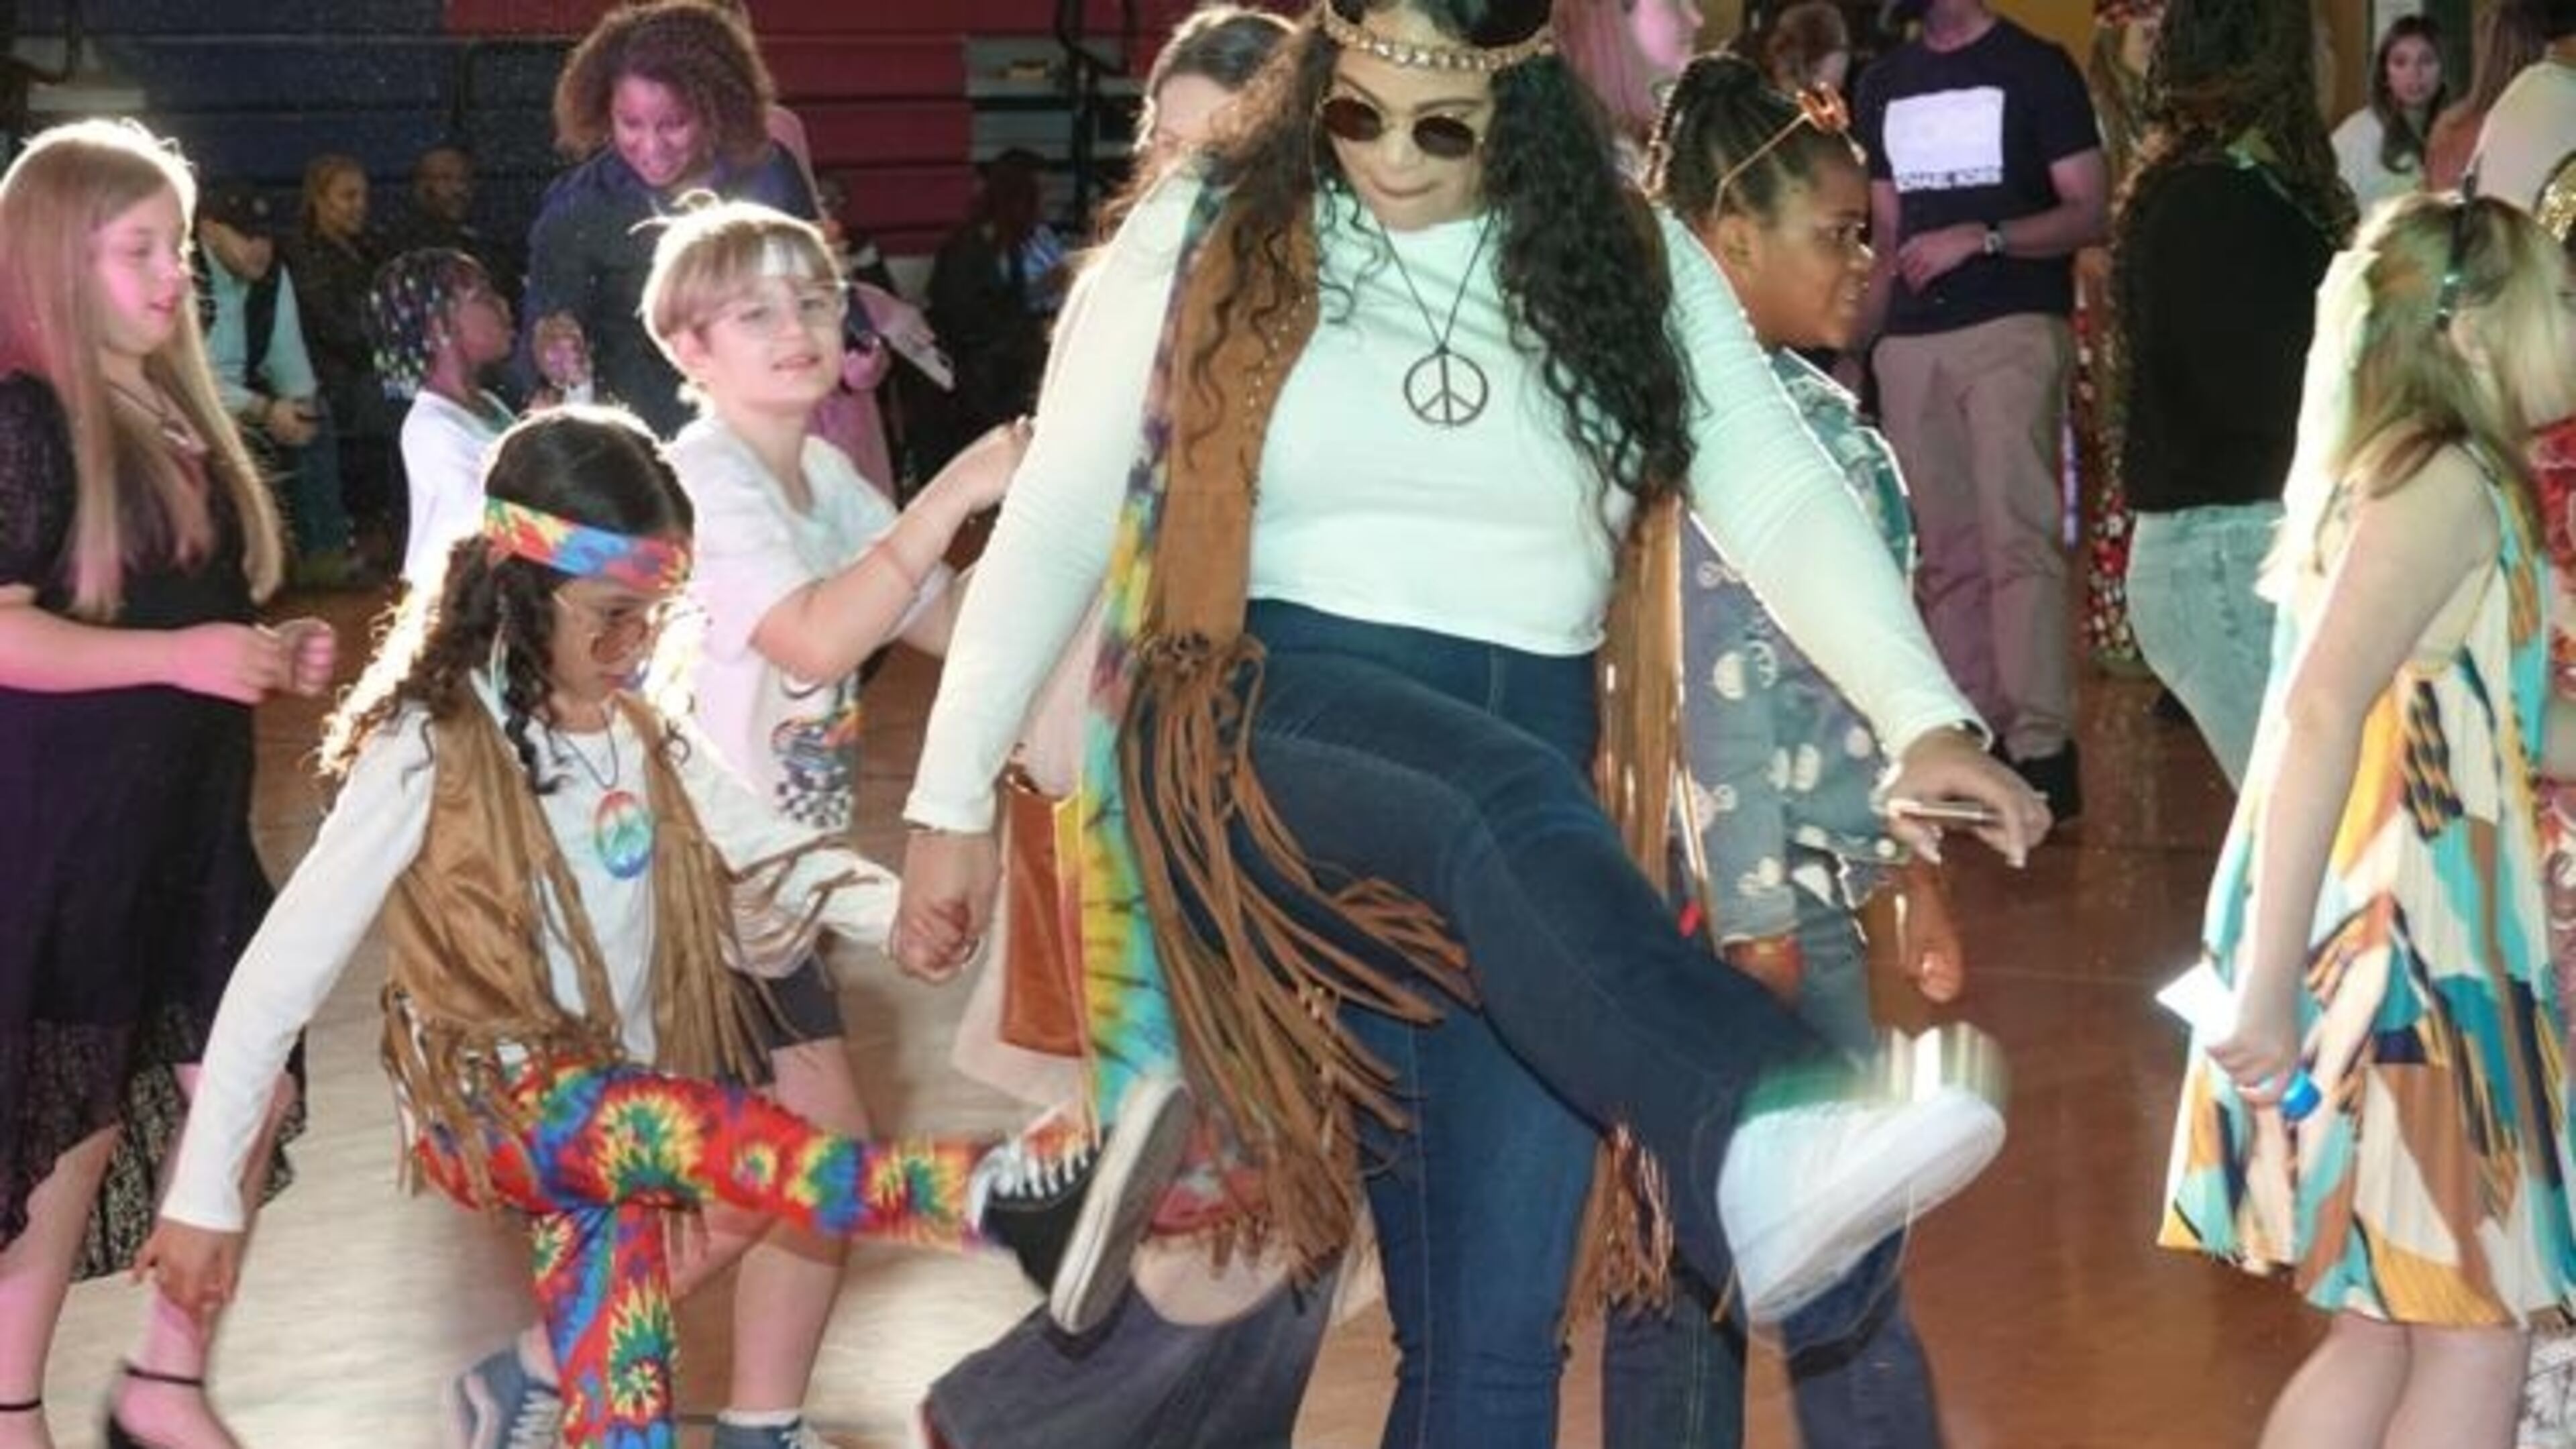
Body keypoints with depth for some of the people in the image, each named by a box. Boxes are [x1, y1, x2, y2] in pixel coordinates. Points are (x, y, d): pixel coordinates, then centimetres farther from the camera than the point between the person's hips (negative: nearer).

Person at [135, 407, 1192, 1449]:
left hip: (613, 1109, 7)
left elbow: (777, 857, -1)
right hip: (486, 1107, -7)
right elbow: (282, 972, -13)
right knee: (692, 1126, -34)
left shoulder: (645, 741, 6)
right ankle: (997, 1200, -58)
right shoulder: (429, 755, -13)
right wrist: (205, 1198, -15)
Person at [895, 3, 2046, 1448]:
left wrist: (1924, 718, -19)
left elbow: (1781, 492, -4)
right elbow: (1057, 520, 7)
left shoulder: (1629, 260, 9)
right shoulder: (1206, 236, 6)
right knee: (1511, 807, -39)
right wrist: (954, 794, 6)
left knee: (1495, 1329, -4)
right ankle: (1767, 1148, -68)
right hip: (1272, 726, -3)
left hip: (1532, 771, 3)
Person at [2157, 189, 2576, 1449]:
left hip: (2416, 952, 10)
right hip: (2399, 954, -10)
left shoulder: (2403, 476, 16)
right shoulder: (2444, 480, -14)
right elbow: (2321, 712, -26)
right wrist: (2270, 977, -29)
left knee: (2388, 1329, 15)